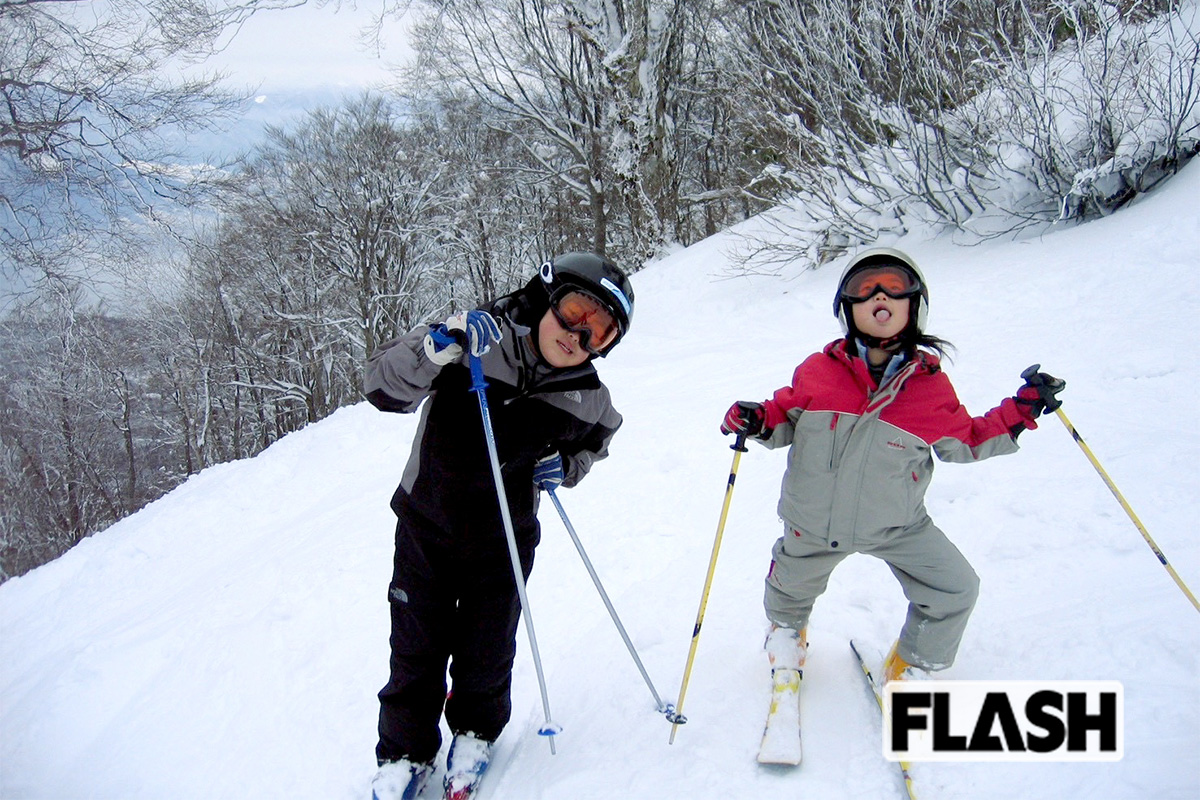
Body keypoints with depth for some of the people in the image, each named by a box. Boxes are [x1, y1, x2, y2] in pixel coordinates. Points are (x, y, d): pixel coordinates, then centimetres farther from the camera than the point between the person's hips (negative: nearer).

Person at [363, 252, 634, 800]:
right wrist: (437, 348, -41)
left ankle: (475, 733, 40)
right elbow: (382, 387, -23)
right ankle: (405, 753, 29)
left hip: (503, 539, 1)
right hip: (427, 526, -1)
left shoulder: (587, 399, -8)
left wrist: (567, 466, -6)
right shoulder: (477, 338, -19)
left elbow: (596, 440, 15)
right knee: (416, 649, 8)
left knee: (486, 651, 11)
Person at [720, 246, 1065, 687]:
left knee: (956, 591, -3)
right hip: (815, 523, 0)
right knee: (793, 584, 21)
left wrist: (1021, 411, -8)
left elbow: (965, 442, 1)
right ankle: (786, 626, 61)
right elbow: (789, 416, 2)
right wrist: (759, 421, -19)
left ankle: (910, 670, 26)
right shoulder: (818, 371, -15)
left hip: (898, 526, 0)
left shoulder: (931, 385, -13)